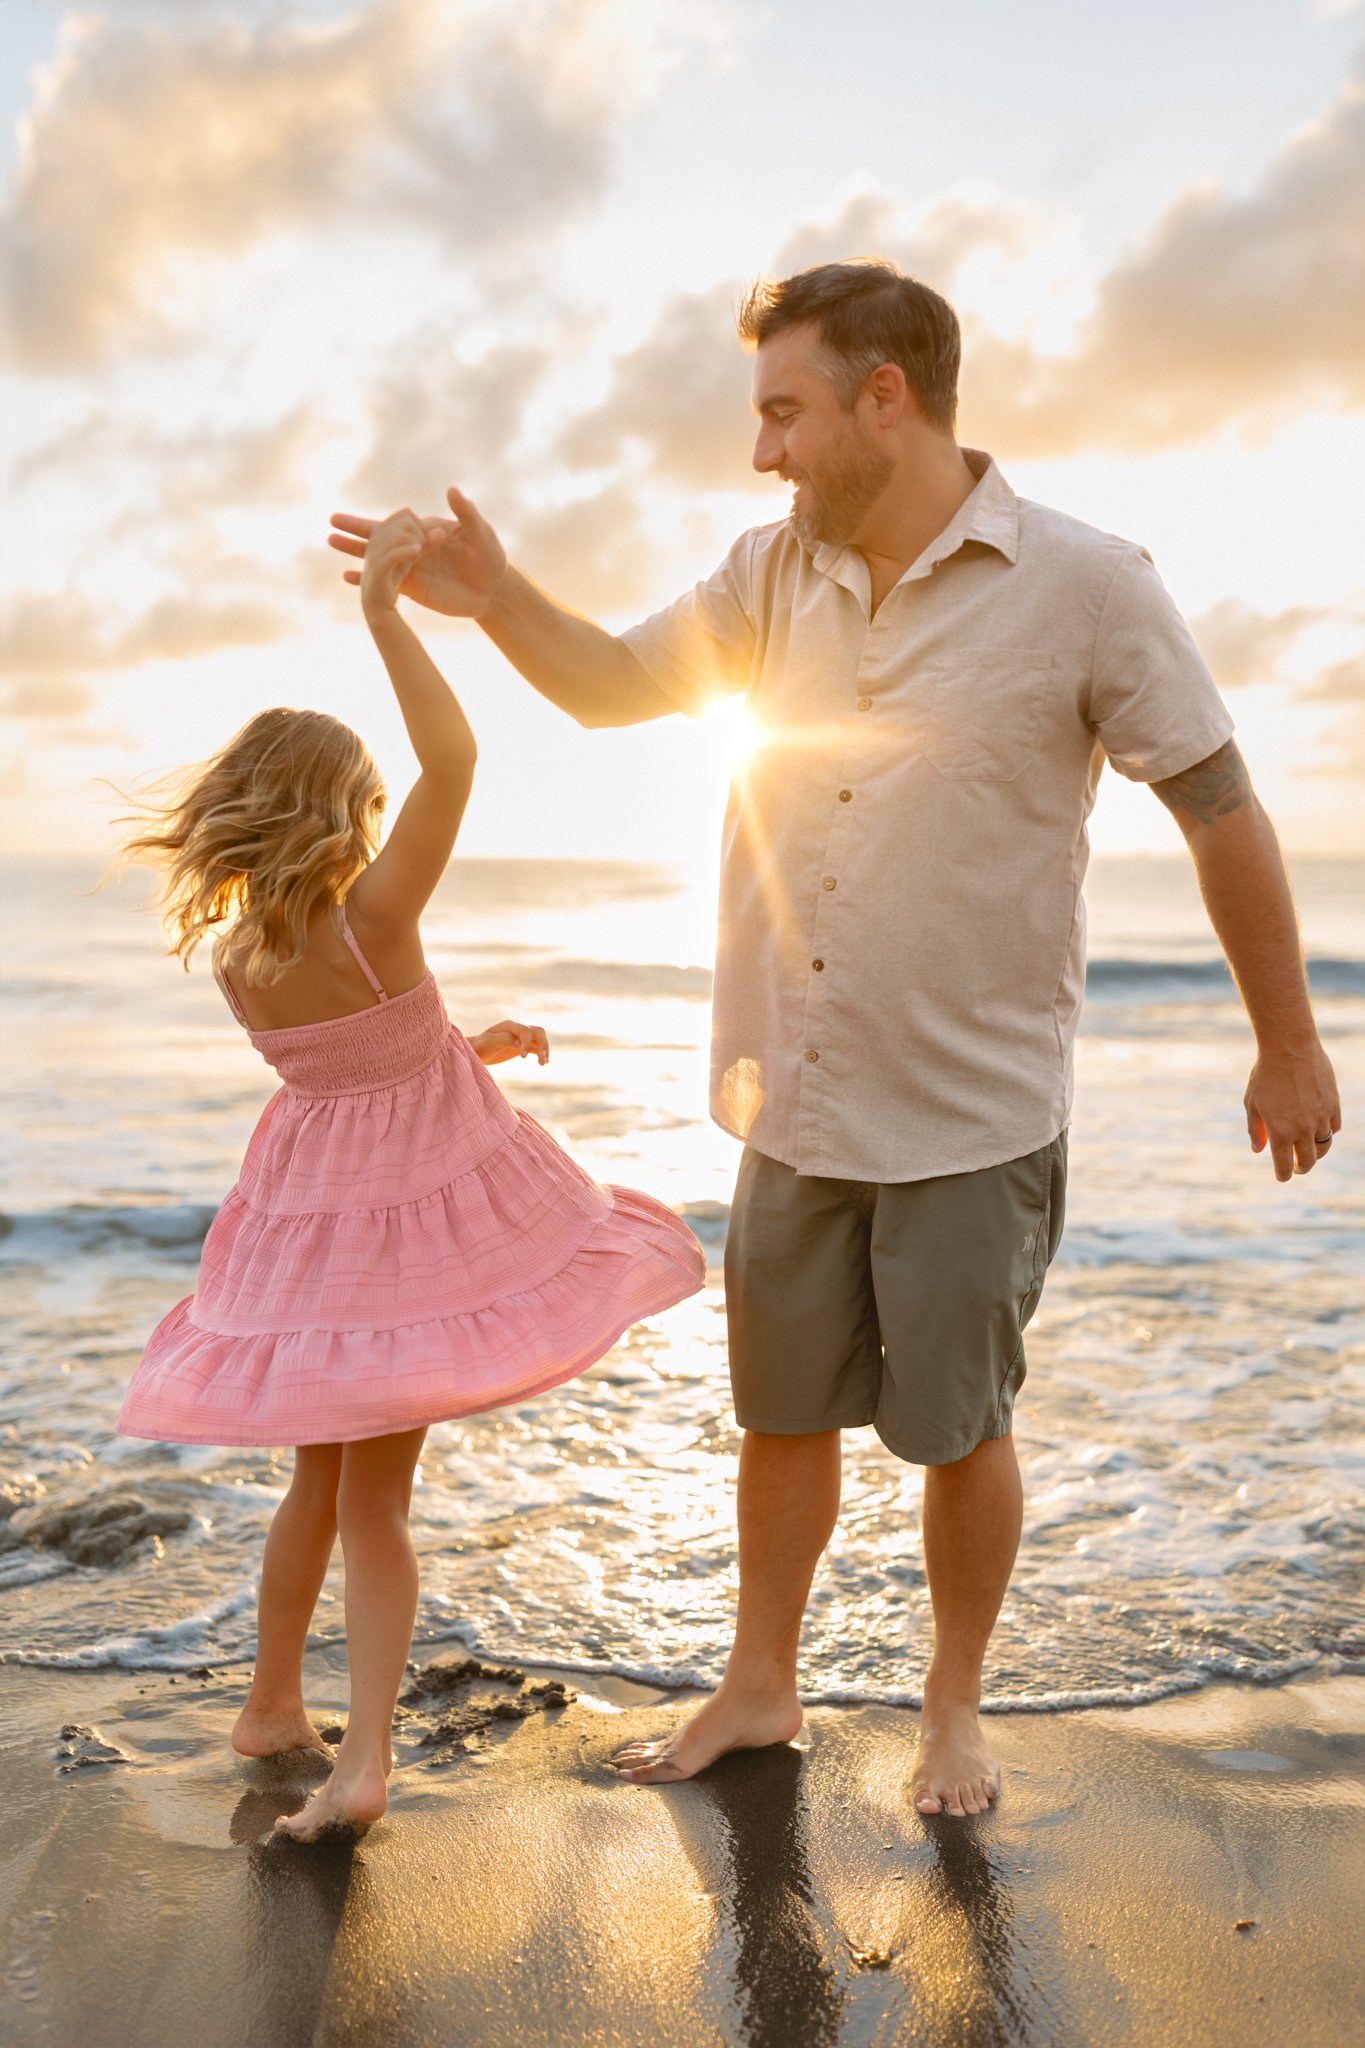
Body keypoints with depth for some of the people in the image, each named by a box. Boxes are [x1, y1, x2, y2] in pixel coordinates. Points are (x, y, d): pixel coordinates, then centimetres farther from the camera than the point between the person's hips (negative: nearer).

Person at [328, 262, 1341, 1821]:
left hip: (974, 1117, -4)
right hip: (796, 1107, 5)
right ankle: (759, 1686, 38)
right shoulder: (776, 573, 4)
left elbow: (1223, 812, -5)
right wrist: (495, 602, -7)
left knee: (957, 1429, 10)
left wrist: (1288, 1048, 0)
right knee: (781, 1413, 17)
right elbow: (617, 685, 13)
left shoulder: (1084, 586, -11)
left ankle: (953, 1706, 35)